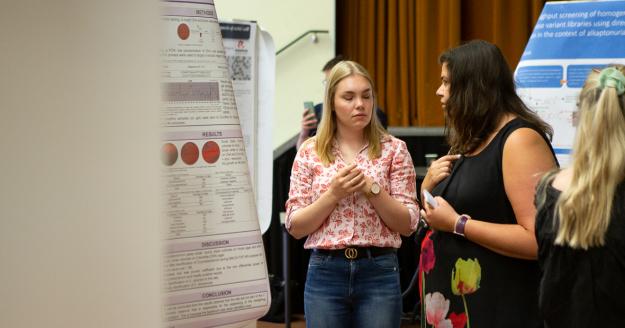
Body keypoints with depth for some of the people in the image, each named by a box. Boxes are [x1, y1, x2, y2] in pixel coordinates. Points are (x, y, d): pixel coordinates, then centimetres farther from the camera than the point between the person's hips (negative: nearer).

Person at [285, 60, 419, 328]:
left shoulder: (393, 150, 2)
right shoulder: (309, 153, 3)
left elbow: (407, 224, 0)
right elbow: (295, 227, 1)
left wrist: (371, 189, -14)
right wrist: (333, 194, -13)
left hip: (379, 273, 0)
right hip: (325, 274, 1)